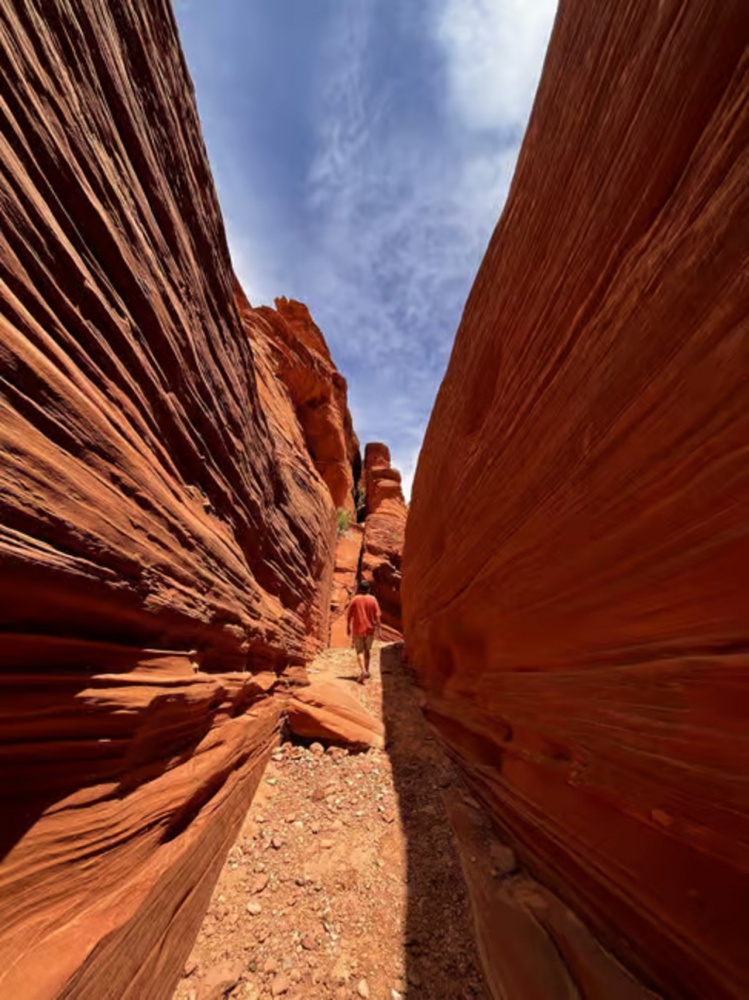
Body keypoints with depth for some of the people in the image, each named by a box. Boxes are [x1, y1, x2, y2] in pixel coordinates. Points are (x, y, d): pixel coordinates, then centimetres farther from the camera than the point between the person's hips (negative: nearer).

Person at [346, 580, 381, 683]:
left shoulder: (355, 599, -5)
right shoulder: (373, 599, -3)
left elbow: (349, 615, -3)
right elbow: (377, 616, -4)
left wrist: (348, 628, 6)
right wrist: (378, 628, 3)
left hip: (357, 630, -1)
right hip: (369, 629, 2)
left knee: (359, 651, 4)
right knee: (367, 650, 19)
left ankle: (363, 671, -15)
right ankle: (366, 671, 29)